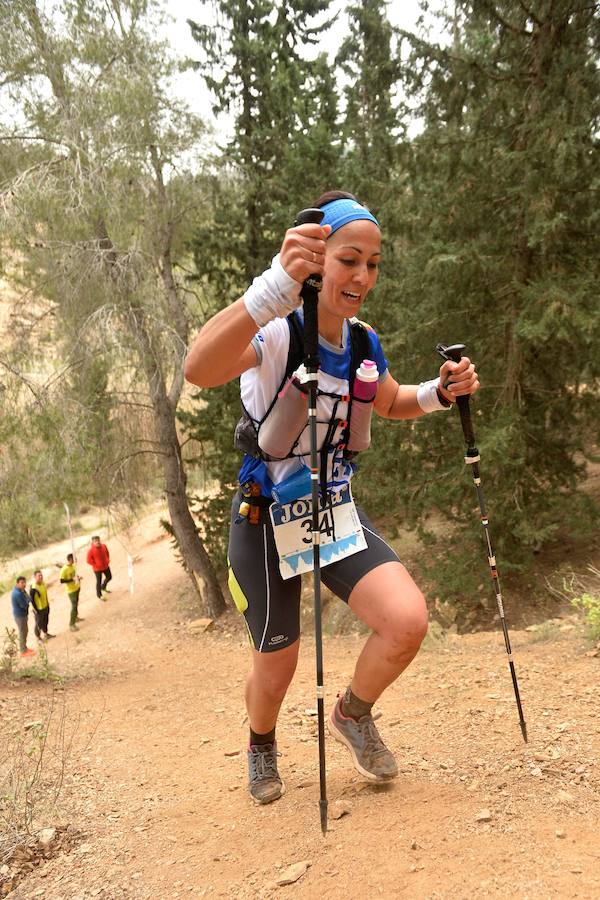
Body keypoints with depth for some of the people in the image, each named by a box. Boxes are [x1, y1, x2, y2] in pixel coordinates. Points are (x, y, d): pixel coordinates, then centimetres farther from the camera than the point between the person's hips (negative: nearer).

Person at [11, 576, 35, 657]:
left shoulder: (20, 590, 1)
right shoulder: (18, 594, -30)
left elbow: (27, 598, 7)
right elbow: (25, 605, -26)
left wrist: (27, 599, -14)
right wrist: (27, 599, -9)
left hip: (22, 614, 10)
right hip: (20, 615, -10)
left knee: (25, 631, 22)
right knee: (22, 633, 4)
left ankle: (24, 648, 36)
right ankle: (23, 651, 18)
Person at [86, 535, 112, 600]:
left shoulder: (104, 546, -9)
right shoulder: (91, 550, -24)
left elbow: (107, 553, 10)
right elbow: (89, 561, -17)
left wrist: (108, 561, 3)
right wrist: (96, 565, -15)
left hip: (106, 566, 6)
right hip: (97, 569, -6)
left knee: (109, 577, 22)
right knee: (99, 581, 9)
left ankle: (103, 587, 51)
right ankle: (99, 595, 30)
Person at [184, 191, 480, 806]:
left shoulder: (363, 342, -1)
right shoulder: (277, 333, -21)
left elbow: (389, 403, 20)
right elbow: (198, 370, -44)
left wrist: (441, 391, -2)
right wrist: (278, 284, -58)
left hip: (336, 510, 5)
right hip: (266, 520, -4)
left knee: (408, 620, -18)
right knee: (277, 667, 9)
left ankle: (352, 715, 15)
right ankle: (261, 744, 46)